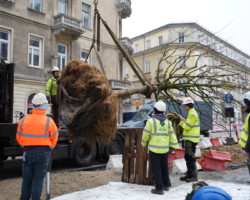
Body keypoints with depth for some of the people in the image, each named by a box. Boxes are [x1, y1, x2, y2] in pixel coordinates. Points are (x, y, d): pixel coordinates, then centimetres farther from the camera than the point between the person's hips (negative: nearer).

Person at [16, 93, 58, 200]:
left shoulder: (23, 120, -5)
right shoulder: (49, 121, -11)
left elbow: (19, 137, 3)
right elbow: (54, 138, -3)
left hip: (28, 152, 2)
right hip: (43, 153, -2)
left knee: (27, 179, 16)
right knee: (38, 179, 7)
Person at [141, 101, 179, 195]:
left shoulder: (151, 121, -11)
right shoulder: (167, 122, 4)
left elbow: (146, 135, -7)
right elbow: (172, 135, 3)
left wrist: (143, 144, 9)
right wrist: (174, 147, 5)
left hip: (154, 149, -5)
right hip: (165, 149, 5)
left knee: (156, 168, 3)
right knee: (164, 167, 19)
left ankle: (159, 188, 3)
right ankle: (166, 185, 30)